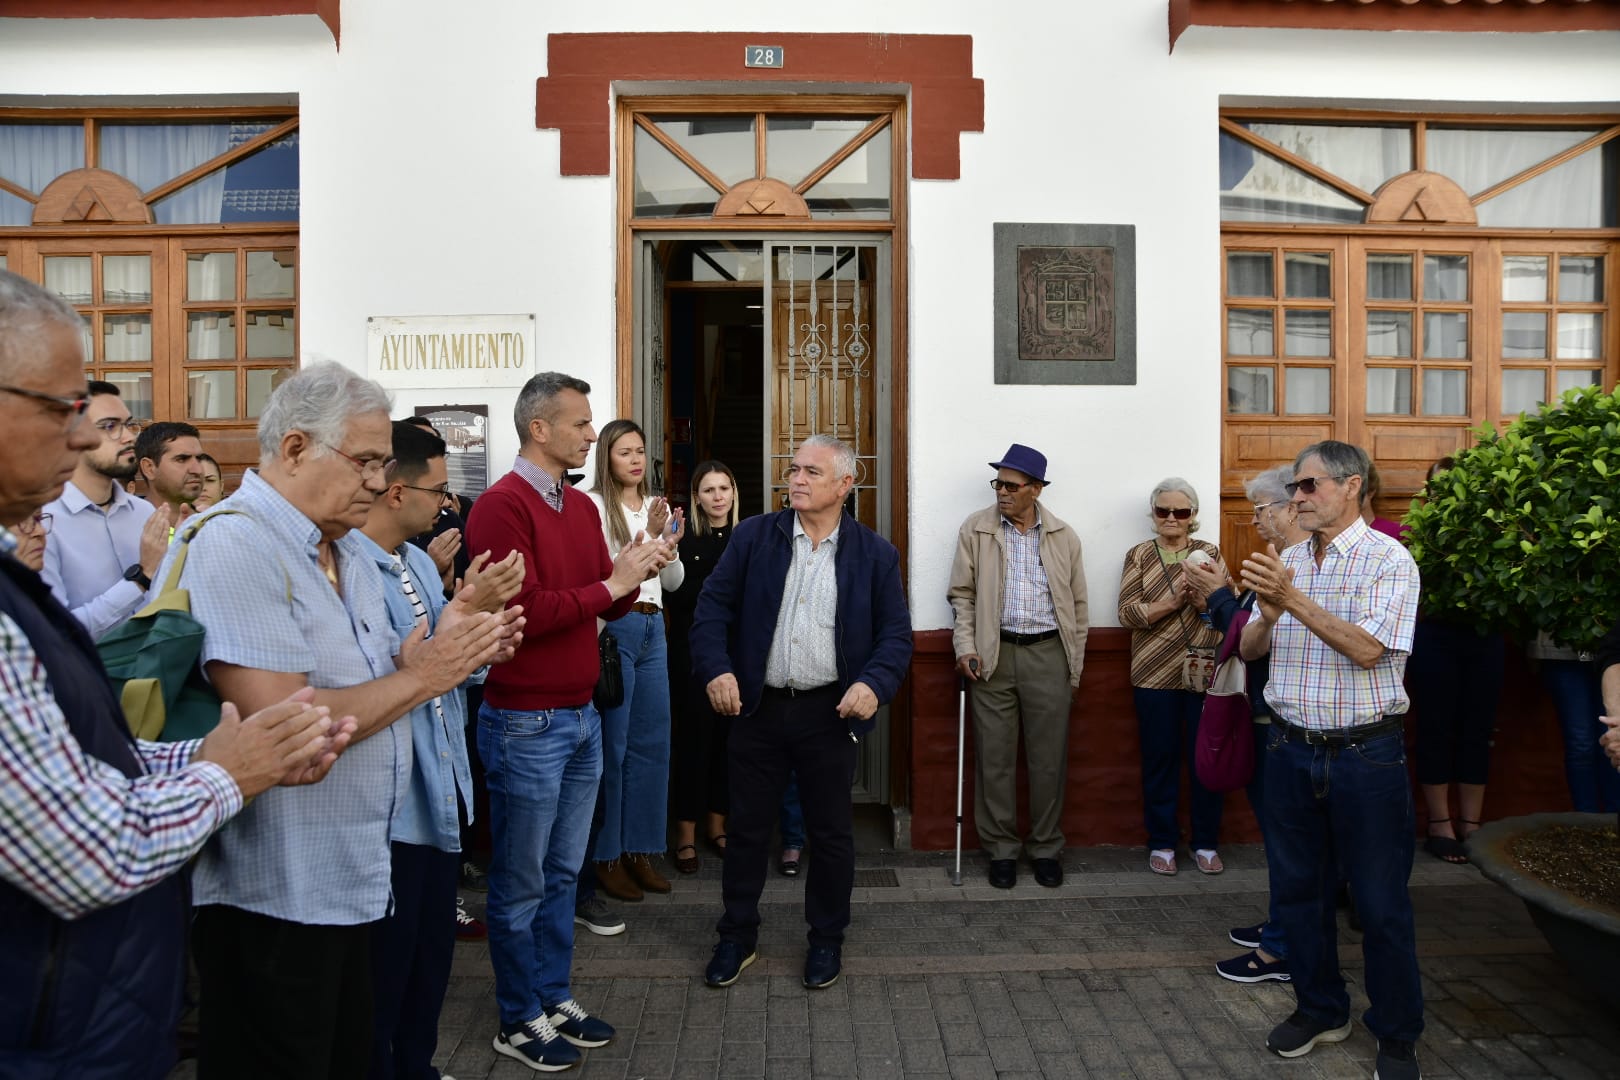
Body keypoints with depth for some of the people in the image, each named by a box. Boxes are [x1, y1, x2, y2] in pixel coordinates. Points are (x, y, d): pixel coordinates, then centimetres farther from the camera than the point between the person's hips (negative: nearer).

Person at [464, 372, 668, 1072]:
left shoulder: (582, 506, 11)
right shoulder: (502, 505, -14)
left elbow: (608, 607, 15)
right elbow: (524, 612, -21)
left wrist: (637, 573, -4)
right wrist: (610, 585, -16)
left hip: (581, 717, 8)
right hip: (526, 723, -8)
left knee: (562, 873, 18)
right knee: (521, 883, 8)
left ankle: (555, 999, 33)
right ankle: (519, 1021, 24)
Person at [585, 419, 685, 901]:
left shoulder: (658, 507, 13)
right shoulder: (594, 505, -6)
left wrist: (670, 547, -5)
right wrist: (649, 538, -21)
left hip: (652, 629, 7)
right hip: (613, 627, -7)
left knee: (653, 741, 10)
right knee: (612, 744, -1)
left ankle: (641, 849, 22)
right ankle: (606, 855, 12)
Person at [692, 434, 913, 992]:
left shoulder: (875, 554, 1)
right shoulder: (753, 537, 1)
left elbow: (896, 633, 0)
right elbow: (712, 606, -1)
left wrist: (874, 683, -18)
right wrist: (716, 669, -16)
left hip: (830, 713, 0)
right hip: (758, 708, 1)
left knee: (831, 834, 12)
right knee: (747, 828, 12)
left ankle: (826, 940, 33)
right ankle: (737, 937, 32)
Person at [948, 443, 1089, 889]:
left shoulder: (1063, 535, 6)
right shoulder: (976, 529, 2)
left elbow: (1077, 604, 10)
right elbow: (962, 595, 4)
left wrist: (1074, 666, 7)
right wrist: (966, 648, -6)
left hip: (1048, 655, 1)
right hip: (993, 655, 0)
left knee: (1049, 759, 6)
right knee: (995, 758, 5)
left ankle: (1046, 848, 22)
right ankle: (1002, 848, 19)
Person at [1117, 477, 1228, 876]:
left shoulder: (1210, 554, 7)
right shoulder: (1138, 556, 4)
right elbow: (1127, 613, -6)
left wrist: (1203, 600, -19)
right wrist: (1173, 602, -17)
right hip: (1155, 675, -1)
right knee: (1159, 759, 5)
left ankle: (1206, 843, 21)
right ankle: (1161, 843, 18)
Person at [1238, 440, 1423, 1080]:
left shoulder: (1388, 559, -8)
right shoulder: (1286, 563, 8)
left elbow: (1367, 648, -20)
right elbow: (1248, 650, 8)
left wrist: (1294, 599, -26)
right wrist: (1267, 616, -13)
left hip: (1365, 755, -5)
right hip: (1291, 749, 5)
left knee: (1381, 902, 7)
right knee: (1298, 888, 14)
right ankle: (1320, 1010, 33)